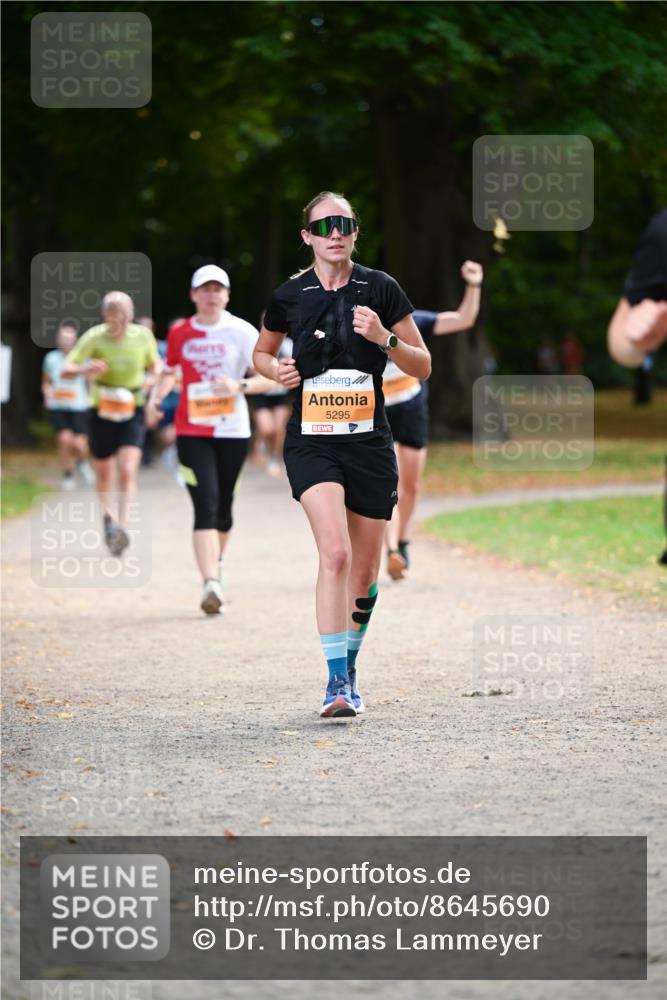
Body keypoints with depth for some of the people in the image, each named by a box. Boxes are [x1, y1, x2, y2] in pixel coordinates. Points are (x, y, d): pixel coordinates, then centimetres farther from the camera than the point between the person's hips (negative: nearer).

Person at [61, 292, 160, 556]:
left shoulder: (143, 336, -8)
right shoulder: (94, 337, -14)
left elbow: (155, 365, 11)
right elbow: (65, 370, -18)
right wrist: (84, 370, -39)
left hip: (132, 411, 0)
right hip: (102, 412, 0)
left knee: (127, 470, -18)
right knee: (104, 473, 13)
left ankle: (121, 526, -19)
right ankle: (108, 514, 41)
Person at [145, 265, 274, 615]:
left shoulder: (241, 332, -3)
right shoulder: (179, 333, 5)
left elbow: (267, 378, -4)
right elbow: (169, 372, 22)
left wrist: (240, 385, -22)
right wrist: (155, 398, 5)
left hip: (232, 430, 0)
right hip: (192, 431, 0)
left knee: (222, 506, 11)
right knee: (205, 505, -14)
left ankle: (216, 562, 41)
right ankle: (211, 584, -23)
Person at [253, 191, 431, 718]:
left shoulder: (381, 289, 0)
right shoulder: (289, 296, 2)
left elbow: (423, 367, 3)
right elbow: (261, 353, 20)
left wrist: (384, 338, -14)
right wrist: (276, 370, -3)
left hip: (369, 441, 2)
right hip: (311, 441, -2)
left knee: (365, 568, 9)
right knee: (335, 552, -21)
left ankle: (350, 666, 31)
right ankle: (337, 681, -22)